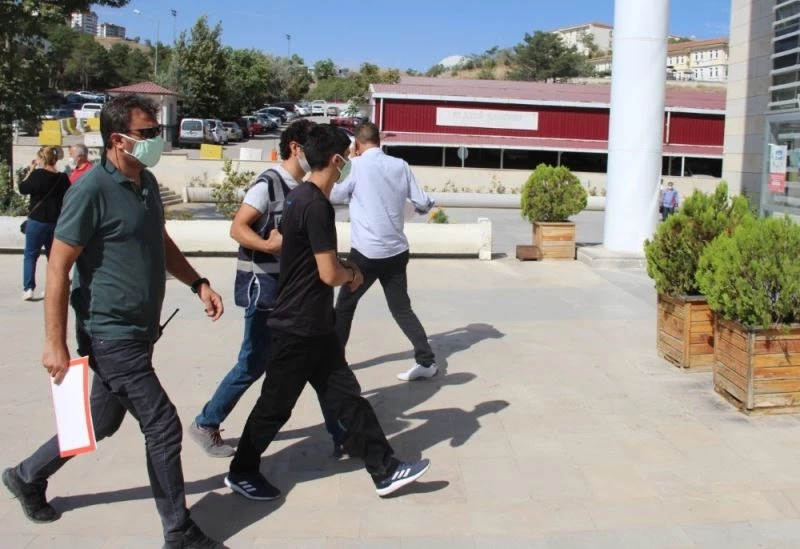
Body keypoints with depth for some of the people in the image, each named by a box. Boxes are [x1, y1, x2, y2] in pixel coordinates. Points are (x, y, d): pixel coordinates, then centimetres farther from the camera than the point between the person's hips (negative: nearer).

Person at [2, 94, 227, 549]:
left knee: (102, 422, 21)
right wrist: (55, 343, -17)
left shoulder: (147, 183, 7)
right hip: (111, 333, -9)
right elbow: (58, 268, -17)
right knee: (163, 426, -4)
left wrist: (198, 283, 10)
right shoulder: (92, 190, -19)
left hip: (138, 329, 9)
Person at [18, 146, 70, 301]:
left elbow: (23, 189, -2)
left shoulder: (38, 174, -14)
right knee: (53, 255, 15)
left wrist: (30, 171, 4)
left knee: (31, 255, 5)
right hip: (56, 222, 4)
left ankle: (28, 288, -2)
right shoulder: (63, 178, 0)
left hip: (37, 221, -4)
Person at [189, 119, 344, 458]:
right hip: (264, 289, -8)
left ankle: (339, 433, 17)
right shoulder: (269, 183, -14)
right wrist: (269, 246, -36)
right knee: (253, 365, 1)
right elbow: (237, 229, -21)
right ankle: (204, 425, 21)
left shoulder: (301, 188, 9)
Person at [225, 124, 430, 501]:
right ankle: (241, 472, 25)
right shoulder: (317, 205, -22)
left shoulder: (299, 197, 8)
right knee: (275, 404, 7)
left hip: (314, 326, 9)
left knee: (345, 396, 10)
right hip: (299, 328, -9)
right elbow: (329, 274, -24)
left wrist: (342, 269, 12)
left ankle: (385, 470, 15)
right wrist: (352, 273, -1)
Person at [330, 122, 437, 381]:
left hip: (366, 252, -3)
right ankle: (427, 361, 4)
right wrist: (426, 205, 28)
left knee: (345, 306, 14)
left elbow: (335, 195, 9)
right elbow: (423, 203, 4)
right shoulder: (400, 165, 3)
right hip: (396, 251, 4)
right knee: (402, 308, 11)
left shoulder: (356, 165, -6)